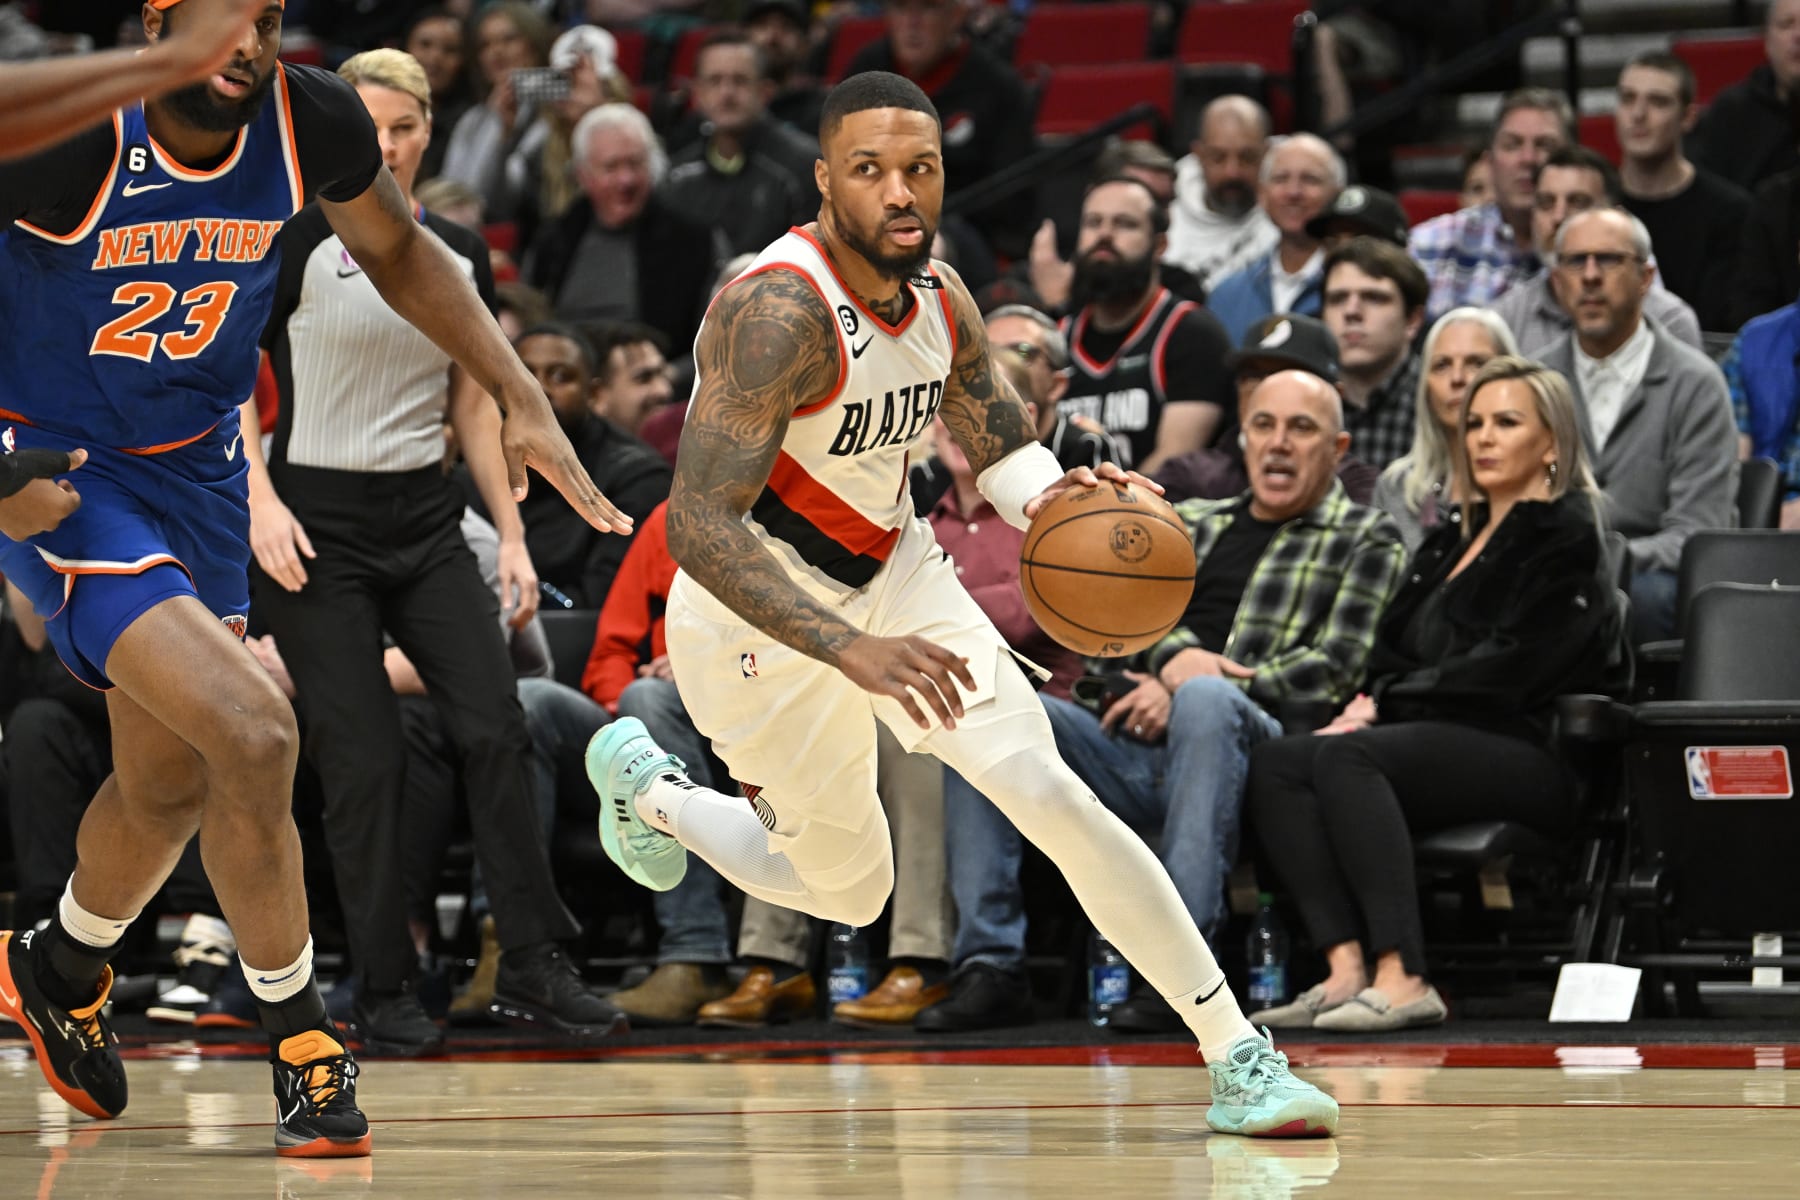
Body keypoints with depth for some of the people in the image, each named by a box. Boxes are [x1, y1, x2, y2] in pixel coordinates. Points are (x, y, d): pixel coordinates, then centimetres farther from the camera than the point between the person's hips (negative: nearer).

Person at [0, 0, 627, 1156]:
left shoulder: (312, 120, -13)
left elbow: (397, 250, 9)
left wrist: (521, 397, 1)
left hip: (195, 468, 6)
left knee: (170, 781, 22)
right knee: (251, 734, -23)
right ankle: (307, 1049, -5)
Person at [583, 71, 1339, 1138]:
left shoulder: (941, 297, -7)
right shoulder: (781, 311, -30)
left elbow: (1003, 442, 10)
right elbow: (698, 526, -36)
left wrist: (1049, 497, -17)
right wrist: (852, 651, -47)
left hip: (896, 575, 5)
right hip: (762, 618, -5)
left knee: (1055, 798, -11)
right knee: (849, 890, 11)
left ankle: (1239, 1060, -7)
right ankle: (645, 786, 39)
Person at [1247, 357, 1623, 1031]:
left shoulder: (1565, 539, 2)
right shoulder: (1450, 544, 27)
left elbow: (1509, 667, -10)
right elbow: (1393, 655, 20)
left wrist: (1388, 705, -10)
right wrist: (1372, 703, -3)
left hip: (1526, 757, -7)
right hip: (1439, 745, 7)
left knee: (1346, 755, -32)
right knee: (1274, 763, -19)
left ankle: (1401, 978, -44)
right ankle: (1346, 970, -36)